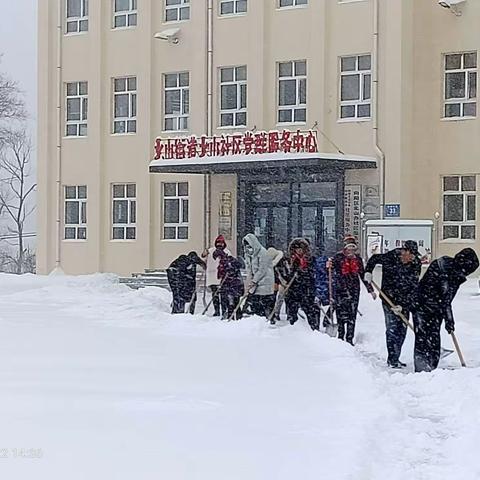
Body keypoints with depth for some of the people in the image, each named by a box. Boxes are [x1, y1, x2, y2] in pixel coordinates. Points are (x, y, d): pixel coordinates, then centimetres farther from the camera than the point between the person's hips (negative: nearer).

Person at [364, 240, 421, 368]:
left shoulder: (416, 264, -11)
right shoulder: (390, 257, -16)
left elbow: (413, 287, -11)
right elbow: (374, 259, 7)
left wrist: (403, 305, -17)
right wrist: (368, 272, -6)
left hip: (405, 301, 3)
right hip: (389, 298, -3)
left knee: (402, 329, 7)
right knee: (392, 328, -10)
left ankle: (395, 359, 19)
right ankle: (392, 360, -5)